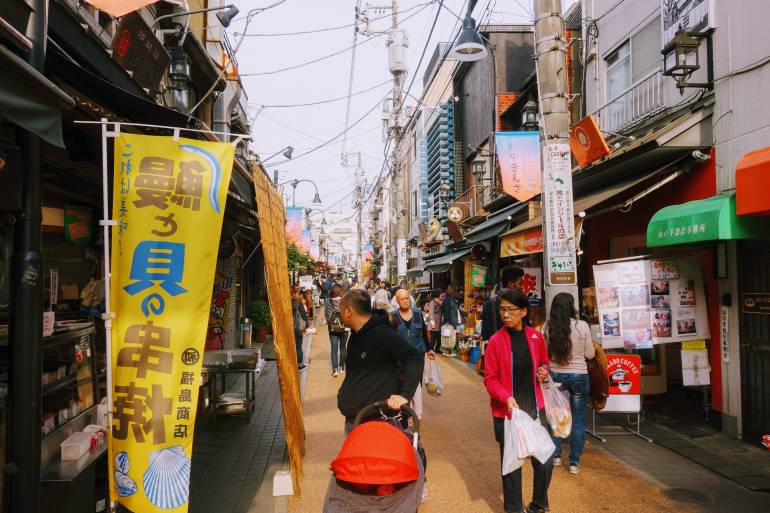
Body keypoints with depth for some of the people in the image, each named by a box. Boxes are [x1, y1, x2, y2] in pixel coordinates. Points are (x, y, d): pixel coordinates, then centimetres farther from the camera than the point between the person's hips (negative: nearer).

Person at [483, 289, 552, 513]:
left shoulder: (536, 337, -1)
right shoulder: (496, 341, -10)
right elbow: (489, 378, -8)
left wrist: (544, 371, -6)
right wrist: (506, 397, -23)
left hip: (535, 408, 3)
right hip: (506, 412, -3)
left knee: (545, 461, 8)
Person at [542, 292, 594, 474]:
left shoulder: (547, 327, -10)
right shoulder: (582, 326, -13)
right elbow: (590, 354, -3)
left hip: (555, 375, 2)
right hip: (578, 376, -1)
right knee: (578, 419, 11)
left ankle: (556, 455, 27)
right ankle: (574, 462, 16)